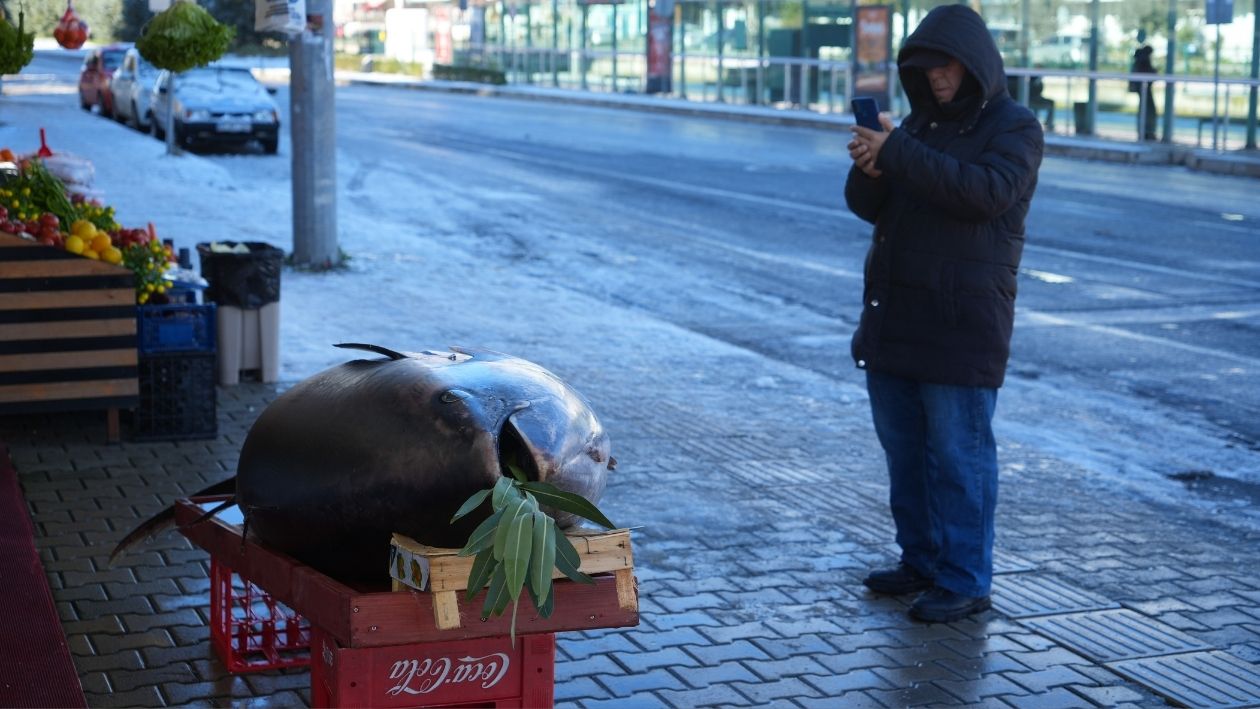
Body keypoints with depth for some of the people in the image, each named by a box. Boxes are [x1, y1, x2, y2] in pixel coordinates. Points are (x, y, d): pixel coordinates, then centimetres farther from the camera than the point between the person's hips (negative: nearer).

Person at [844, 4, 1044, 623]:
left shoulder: (1014, 127, -5)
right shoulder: (920, 122, 14)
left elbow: (986, 191, -24)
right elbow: (867, 207, 9)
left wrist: (898, 153, -25)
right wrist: (870, 168, -14)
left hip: (963, 324, -7)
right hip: (895, 314, 7)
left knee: (958, 453, -5)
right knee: (904, 448, 13)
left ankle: (965, 582, 2)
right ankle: (921, 561, 25)